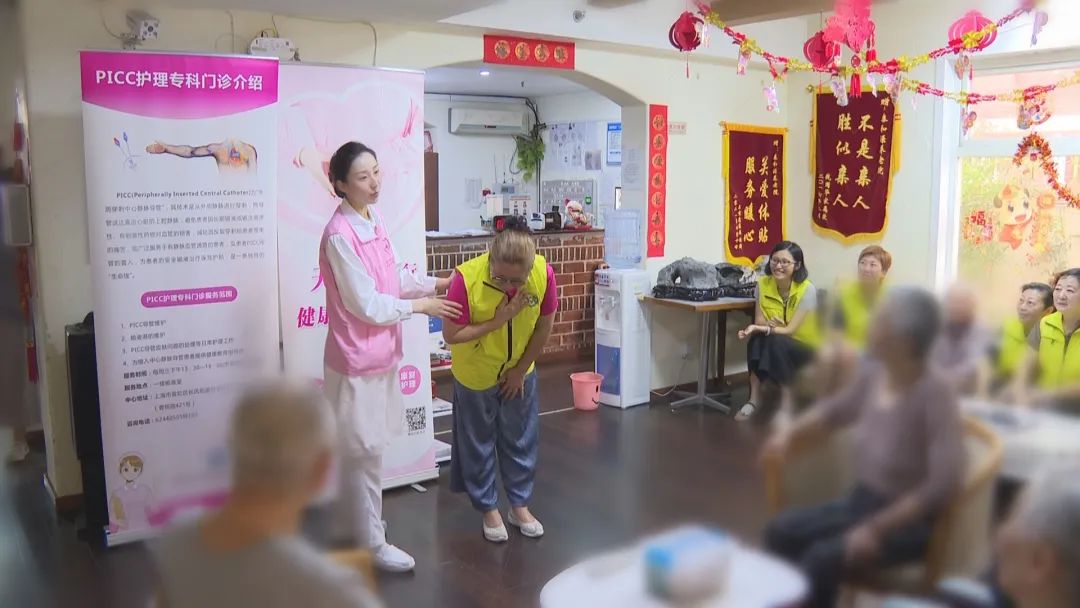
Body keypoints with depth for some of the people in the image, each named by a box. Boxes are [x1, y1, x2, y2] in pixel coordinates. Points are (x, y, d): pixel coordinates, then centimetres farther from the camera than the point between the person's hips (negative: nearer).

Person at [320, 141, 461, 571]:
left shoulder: (374, 222, 5)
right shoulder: (340, 235, -22)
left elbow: (396, 277, 13)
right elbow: (365, 304, -22)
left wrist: (436, 284, 2)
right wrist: (419, 306, -12)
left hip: (380, 353, 9)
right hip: (357, 358, -9)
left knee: (363, 450, 20)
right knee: (363, 452, 3)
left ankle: (352, 532, 36)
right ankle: (370, 543, 18)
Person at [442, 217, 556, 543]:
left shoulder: (544, 274, -26)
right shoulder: (466, 278, -33)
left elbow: (544, 326, -10)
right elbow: (451, 335, -24)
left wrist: (521, 369, -4)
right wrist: (497, 321, -33)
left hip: (519, 371, 3)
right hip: (475, 374, -2)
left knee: (521, 441, 14)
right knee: (478, 444, 11)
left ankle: (520, 506, 32)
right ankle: (489, 509, 30)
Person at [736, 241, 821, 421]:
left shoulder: (807, 289, -20)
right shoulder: (763, 283, -8)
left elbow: (791, 329, -25)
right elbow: (759, 320, -7)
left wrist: (761, 329, -40)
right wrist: (768, 324, -32)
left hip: (805, 349, -3)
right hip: (775, 349, 3)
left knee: (775, 342, -35)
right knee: (756, 340, -30)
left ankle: (789, 403, -20)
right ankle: (754, 399, -28)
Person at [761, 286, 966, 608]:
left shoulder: (934, 394, -25)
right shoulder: (873, 371, -5)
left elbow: (945, 481, -30)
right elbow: (836, 408, 15)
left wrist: (877, 529, -28)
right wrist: (789, 432, -2)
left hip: (910, 521, -7)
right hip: (862, 500, 7)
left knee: (822, 559, -26)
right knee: (781, 533, -7)